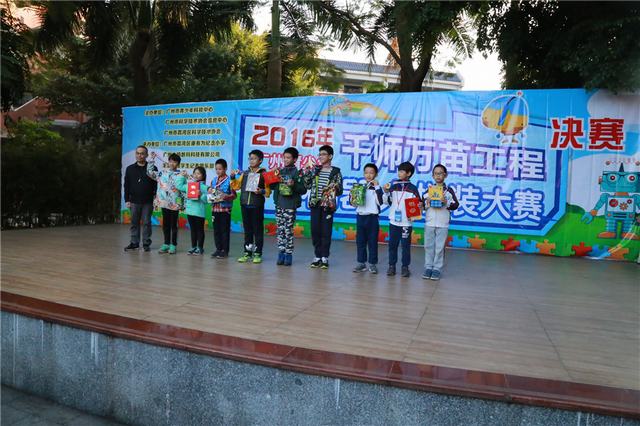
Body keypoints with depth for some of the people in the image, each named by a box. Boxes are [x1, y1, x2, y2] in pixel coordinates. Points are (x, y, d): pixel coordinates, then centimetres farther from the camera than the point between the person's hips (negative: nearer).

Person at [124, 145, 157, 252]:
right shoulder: (130, 169, 7)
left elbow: (156, 185, 1)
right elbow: (126, 186, 7)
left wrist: (155, 199, -6)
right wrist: (127, 200, 1)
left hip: (148, 202, -2)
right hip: (134, 201, 2)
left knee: (146, 222, 3)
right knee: (134, 223, 7)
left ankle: (146, 243, 11)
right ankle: (134, 243, 16)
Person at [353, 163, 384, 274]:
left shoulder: (376, 188, -3)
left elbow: (380, 202, -17)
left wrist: (377, 187, -18)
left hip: (372, 217, -4)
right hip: (360, 216, 4)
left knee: (372, 241, 2)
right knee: (360, 241, 8)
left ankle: (372, 264, 10)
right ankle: (361, 263, 17)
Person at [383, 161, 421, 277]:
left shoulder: (413, 188, -1)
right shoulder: (393, 186, 6)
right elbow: (387, 202, 9)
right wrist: (386, 192, -5)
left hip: (407, 222, -2)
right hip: (394, 221, 3)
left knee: (405, 245, 3)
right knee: (392, 244, 7)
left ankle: (405, 267, 12)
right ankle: (392, 265, 17)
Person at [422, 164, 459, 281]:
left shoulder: (449, 190, 3)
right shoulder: (429, 189, 8)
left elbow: (456, 205, -1)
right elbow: (422, 205, 9)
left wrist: (446, 202, -16)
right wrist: (427, 203, -11)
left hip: (443, 224, -2)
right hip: (429, 223, 2)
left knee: (439, 247, 1)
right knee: (428, 246, 6)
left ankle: (437, 269, 11)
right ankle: (428, 267, 16)